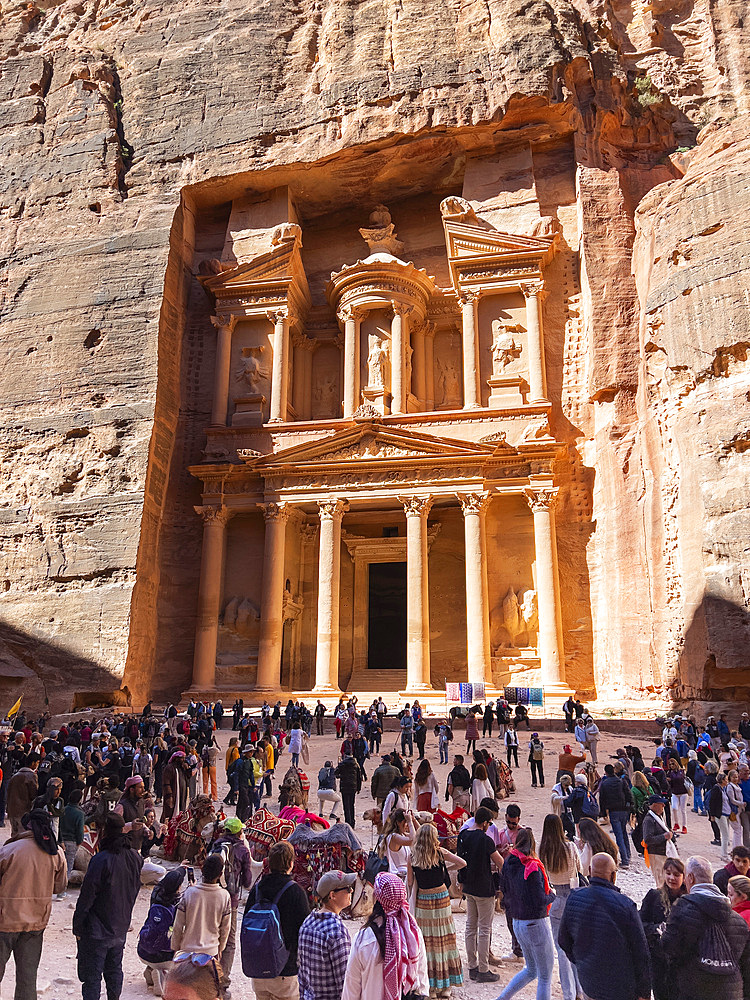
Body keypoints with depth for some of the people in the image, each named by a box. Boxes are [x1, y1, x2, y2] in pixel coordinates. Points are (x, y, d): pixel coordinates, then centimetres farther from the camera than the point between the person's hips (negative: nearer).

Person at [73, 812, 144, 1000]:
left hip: (96, 930, -6)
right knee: (114, 971, 21)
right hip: (120, 928, 6)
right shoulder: (135, 858, -2)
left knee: (91, 975, 5)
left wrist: (77, 926, -8)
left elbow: (87, 896, -17)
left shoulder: (101, 860, -23)